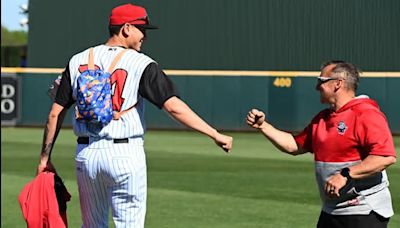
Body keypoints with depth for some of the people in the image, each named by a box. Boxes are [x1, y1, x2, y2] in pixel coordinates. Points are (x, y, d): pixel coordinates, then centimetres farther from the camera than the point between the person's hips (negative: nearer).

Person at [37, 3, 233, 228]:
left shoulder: (78, 61, 6)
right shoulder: (141, 64, -7)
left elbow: (56, 113, 6)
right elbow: (174, 106, -16)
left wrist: (45, 157, 13)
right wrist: (215, 134, -16)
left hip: (86, 152, 5)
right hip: (125, 154, -5)